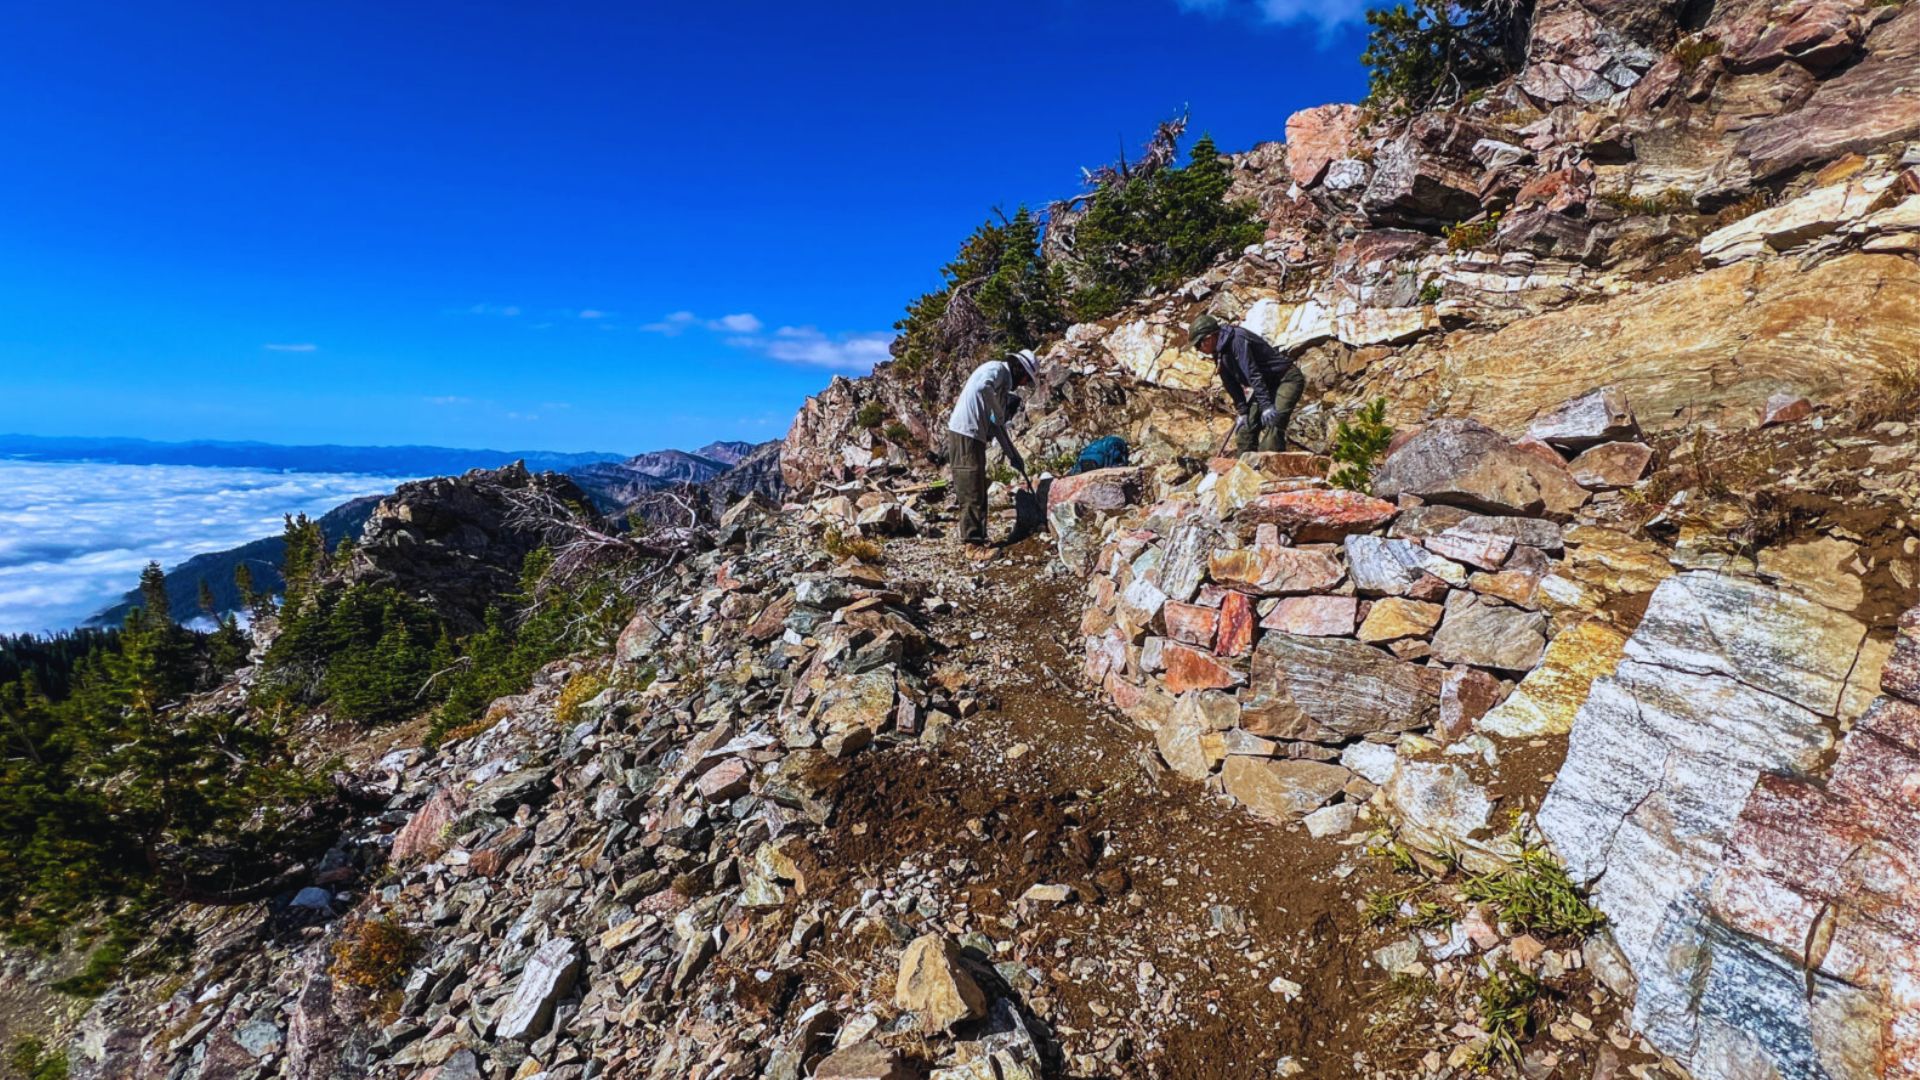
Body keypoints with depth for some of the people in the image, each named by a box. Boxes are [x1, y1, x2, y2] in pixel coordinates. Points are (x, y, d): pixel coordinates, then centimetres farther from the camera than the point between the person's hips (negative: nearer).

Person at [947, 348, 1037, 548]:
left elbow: (997, 425, 26)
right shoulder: (997, 368, -2)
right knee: (972, 489, -8)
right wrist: (998, 412, -14)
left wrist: (1013, 455, 25)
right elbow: (983, 386, -27)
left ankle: (974, 537, 18)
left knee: (976, 489, 12)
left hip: (974, 435, 10)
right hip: (965, 432, -10)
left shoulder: (1004, 381, 25)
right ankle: (973, 538, -6)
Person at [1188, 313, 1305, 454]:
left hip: (1287, 378, -9)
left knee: (1272, 426, -23)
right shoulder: (1219, 354, 5)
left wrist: (1266, 405, -31)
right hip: (1267, 385, 9)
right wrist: (1242, 412, 5)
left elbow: (1253, 373, -29)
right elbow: (1232, 385, 9)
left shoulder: (1237, 339, -23)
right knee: (1245, 427, 3)